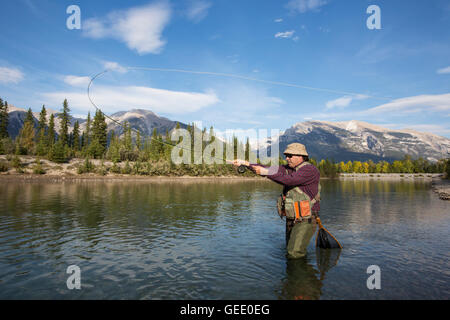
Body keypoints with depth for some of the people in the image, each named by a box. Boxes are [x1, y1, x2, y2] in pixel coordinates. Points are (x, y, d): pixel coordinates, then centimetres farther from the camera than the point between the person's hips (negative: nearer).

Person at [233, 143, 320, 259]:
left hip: (305, 220, -8)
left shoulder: (310, 170, -15)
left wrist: (266, 172, -27)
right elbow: (268, 170, 2)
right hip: (290, 219, 8)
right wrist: (246, 163, -7)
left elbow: (289, 180, -30)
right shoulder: (289, 169, 9)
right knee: (289, 250, 17)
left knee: (294, 254, -9)